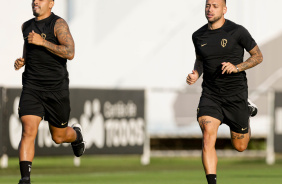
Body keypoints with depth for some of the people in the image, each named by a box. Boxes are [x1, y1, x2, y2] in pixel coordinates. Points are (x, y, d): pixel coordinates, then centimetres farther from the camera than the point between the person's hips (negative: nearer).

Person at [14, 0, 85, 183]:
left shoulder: (58, 24, -8)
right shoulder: (26, 26, 11)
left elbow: (70, 53, -21)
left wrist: (42, 42, -23)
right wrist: (22, 61, 8)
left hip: (56, 88, -3)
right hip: (31, 87, 3)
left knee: (59, 137, 12)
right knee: (28, 131, -16)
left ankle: (76, 135, 48)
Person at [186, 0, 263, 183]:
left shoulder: (237, 31, -11)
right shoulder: (198, 36, 2)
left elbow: (258, 56, -3)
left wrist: (237, 67, -19)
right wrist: (195, 74, -1)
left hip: (236, 94, -2)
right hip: (210, 95, 2)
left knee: (240, 146, 13)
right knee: (208, 137, -22)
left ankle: (247, 110, 44)